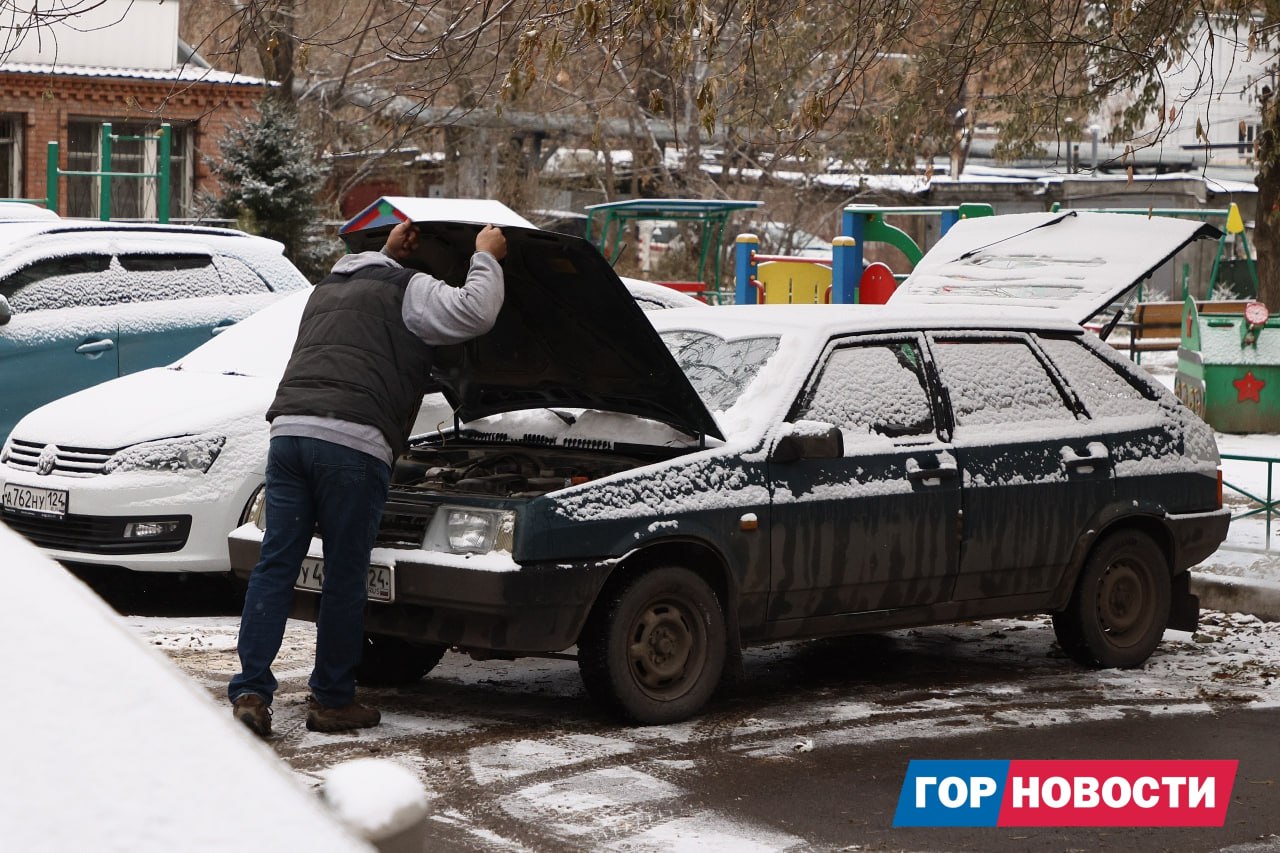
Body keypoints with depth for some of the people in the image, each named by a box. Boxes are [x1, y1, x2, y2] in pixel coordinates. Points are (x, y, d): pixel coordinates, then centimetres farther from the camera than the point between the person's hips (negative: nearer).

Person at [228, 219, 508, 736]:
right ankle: (332, 702, 8)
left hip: (289, 429, 6)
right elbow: (473, 312, -3)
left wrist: (387, 256, 54)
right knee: (345, 576, 2)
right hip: (352, 441, -6)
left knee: (275, 566, 3)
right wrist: (485, 257, 12)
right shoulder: (407, 292, 11)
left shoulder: (327, 289, 33)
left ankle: (250, 691, -5)